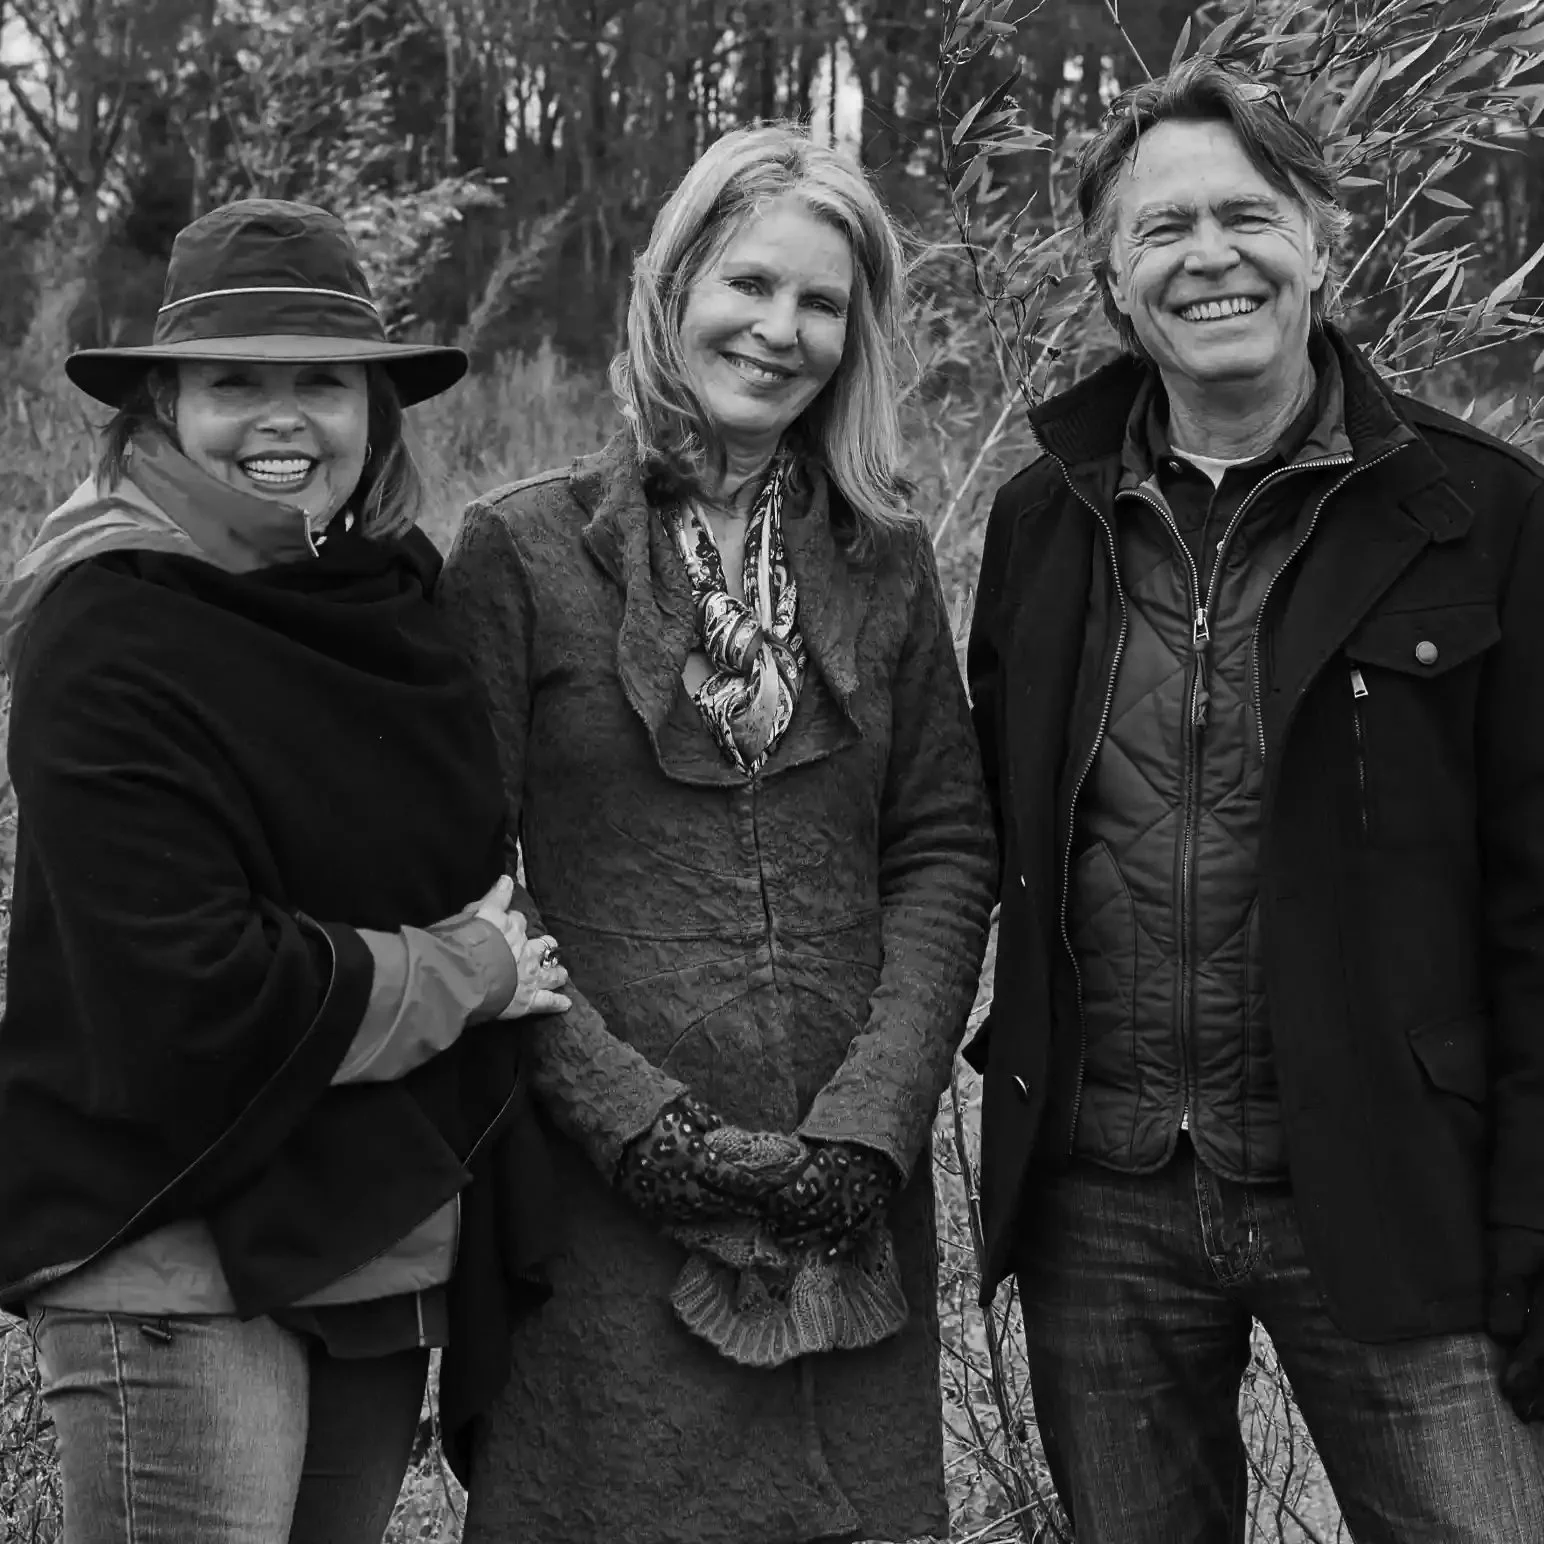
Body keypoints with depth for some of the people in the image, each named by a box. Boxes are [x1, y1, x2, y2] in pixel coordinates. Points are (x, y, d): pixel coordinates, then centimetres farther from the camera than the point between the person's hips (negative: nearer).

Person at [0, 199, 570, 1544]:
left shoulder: (396, 605, 5)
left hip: (386, 1241, 7)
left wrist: (500, 938, -4)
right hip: (175, 1246, -7)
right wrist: (458, 975, -11)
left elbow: (478, 863, 17)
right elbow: (189, 985, -21)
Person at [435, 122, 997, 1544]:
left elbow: (946, 846, 6)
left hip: (855, 1199, 3)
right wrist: (631, 1113, -13)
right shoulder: (521, 550, -2)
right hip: (613, 1206, -3)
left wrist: (877, 1114, -7)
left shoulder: (884, 560, 9)